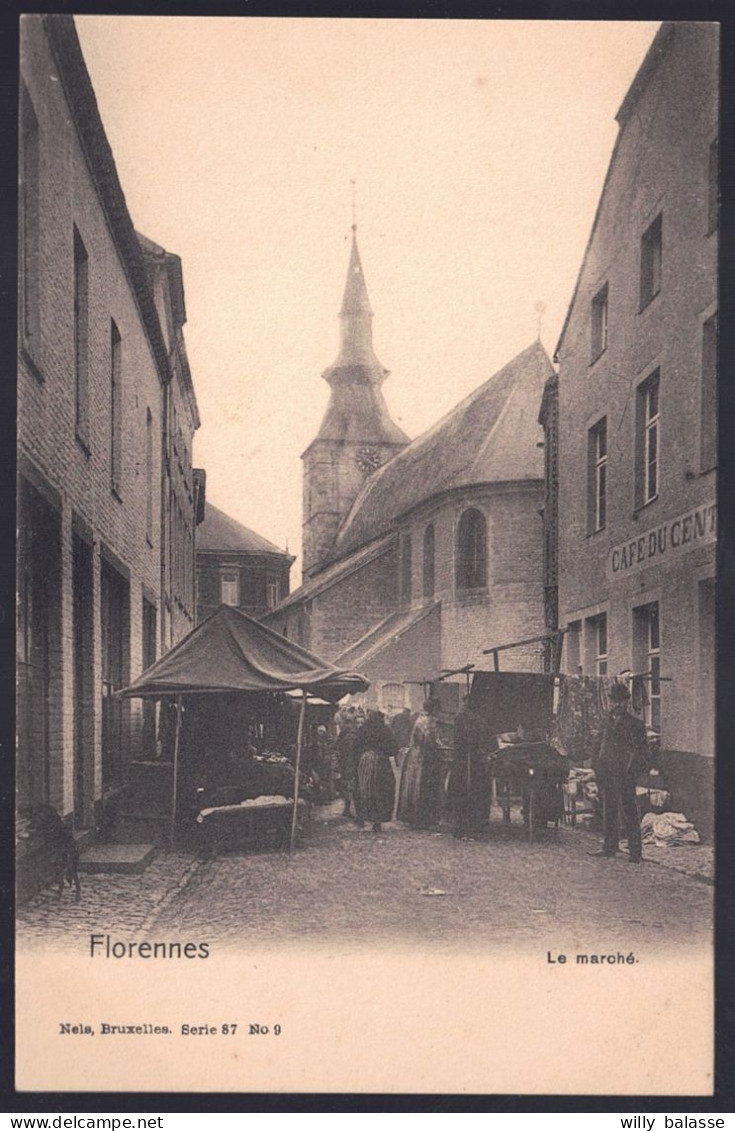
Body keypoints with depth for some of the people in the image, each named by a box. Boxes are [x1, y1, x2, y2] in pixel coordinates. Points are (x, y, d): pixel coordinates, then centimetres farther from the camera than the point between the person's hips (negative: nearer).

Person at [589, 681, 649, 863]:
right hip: (606, 776, 6)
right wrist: (597, 768, 10)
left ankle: (635, 852, -1)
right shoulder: (607, 722, 15)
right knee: (609, 812, 12)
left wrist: (631, 771, -13)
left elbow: (641, 753, -4)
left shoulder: (635, 724, -2)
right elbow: (598, 747, 21)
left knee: (629, 812, -5)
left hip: (624, 776, -6)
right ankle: (609, 847, 21)